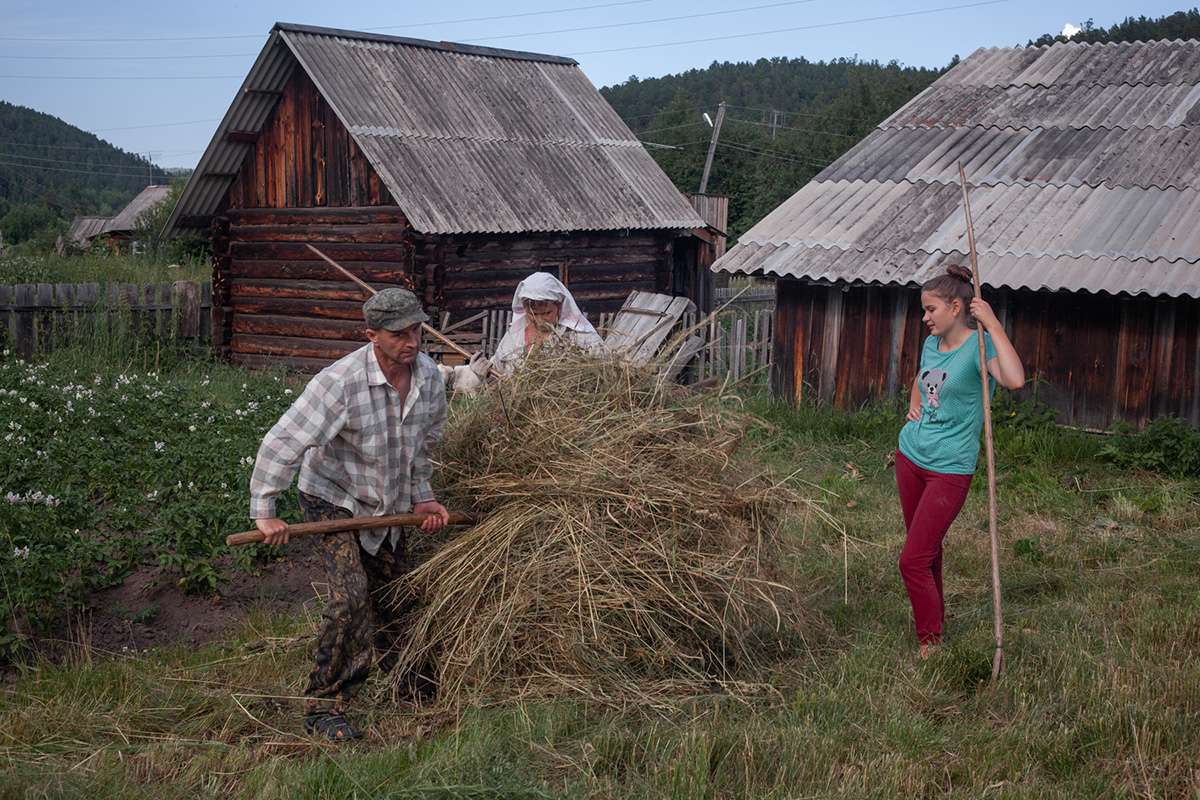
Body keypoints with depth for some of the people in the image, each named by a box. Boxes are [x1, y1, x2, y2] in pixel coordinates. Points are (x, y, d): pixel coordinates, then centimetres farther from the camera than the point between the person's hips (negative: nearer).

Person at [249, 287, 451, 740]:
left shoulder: (428, 376, -9)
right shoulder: (340, 382, -31)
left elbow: (426, 441, 10)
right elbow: (282, 443, -29)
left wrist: (421, 496, 9)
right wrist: (263, 511, -29)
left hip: (387, 507, 6)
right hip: (332, 500, -6)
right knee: (350, 597, -20)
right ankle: (323, 709, -6)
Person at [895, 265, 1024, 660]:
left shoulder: (979, 346, -15)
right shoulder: (932, 344, 6)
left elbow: (1015, 380, -37)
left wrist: (992, 324, -30)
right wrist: (914, 405, 7)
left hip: (950, 468, -7)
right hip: (910, 455, 7)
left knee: (913, 560, -9)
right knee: (926, 550, 19)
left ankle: (931, 643, 5)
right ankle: (934, 616, 36)